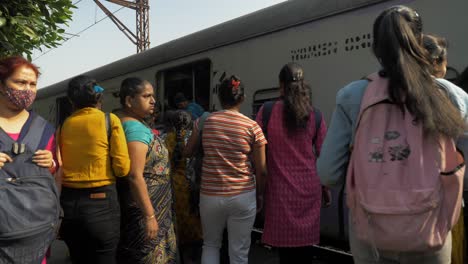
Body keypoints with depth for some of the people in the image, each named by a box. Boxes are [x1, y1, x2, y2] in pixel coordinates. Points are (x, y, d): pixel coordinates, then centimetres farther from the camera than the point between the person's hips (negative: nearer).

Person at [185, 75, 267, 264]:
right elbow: (261, 170, -3)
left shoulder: (204, 121, -2)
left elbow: (187, 152, 11)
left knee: (210, 245, 24)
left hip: (210, 195, 2)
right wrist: (259, 195, 11)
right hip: (243, 197, -1)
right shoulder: (252, 126, -6)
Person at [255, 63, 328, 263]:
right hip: (309, 188, 3)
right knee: (305, 243, 13)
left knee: (285, 247, 6)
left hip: (280, 190, -2)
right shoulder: (314, 115, 1)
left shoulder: (267, 111, -6)